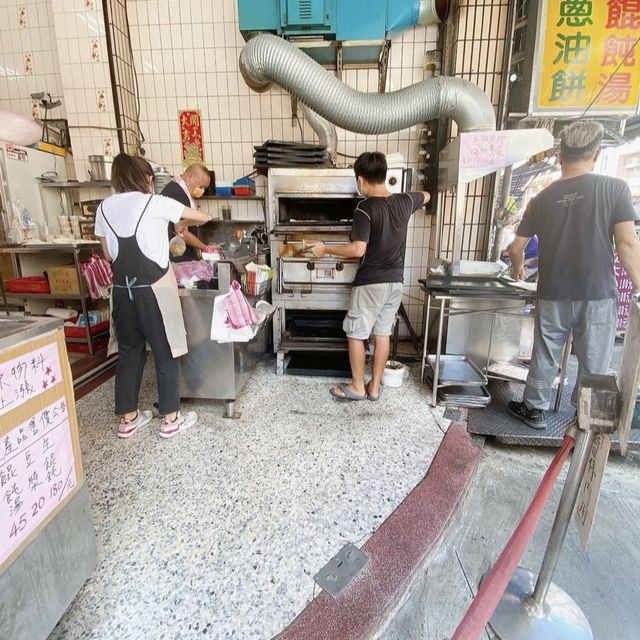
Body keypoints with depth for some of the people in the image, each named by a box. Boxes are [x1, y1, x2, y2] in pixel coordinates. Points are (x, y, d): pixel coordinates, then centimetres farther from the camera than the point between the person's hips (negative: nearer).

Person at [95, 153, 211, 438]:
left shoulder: (104, 208, 7)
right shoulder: (156, 203, -7)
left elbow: (109, 255, 14)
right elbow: (203, 217, 1)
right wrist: (183, 223, 21)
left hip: (122, 290, 5)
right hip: (154, 289, -5)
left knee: (128, 352, 16)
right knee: (166, 354, 6)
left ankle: (128, 418, 27)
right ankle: (170, 419, 17)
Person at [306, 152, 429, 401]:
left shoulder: (366, 208, -16)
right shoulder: (404, 202, 3)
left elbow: (358, 250, -24)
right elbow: (425, 196, 26)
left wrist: (325, 249, -12)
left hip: (371, 283, -6)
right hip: (396, 281, 7)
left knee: (356, 334, 8)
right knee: (382, 333, 13)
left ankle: (357, 387, 18)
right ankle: (374, 386, 23)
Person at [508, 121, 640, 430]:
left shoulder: (542, 199, 3)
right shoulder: (615, 188, -5)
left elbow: (516, 248, 8)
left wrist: (518, 270, 29)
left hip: (553, 296, 2)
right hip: (597, 295, -2)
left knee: (544, 357, 15)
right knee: (593, 364, 12)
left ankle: (534, 410, 27)